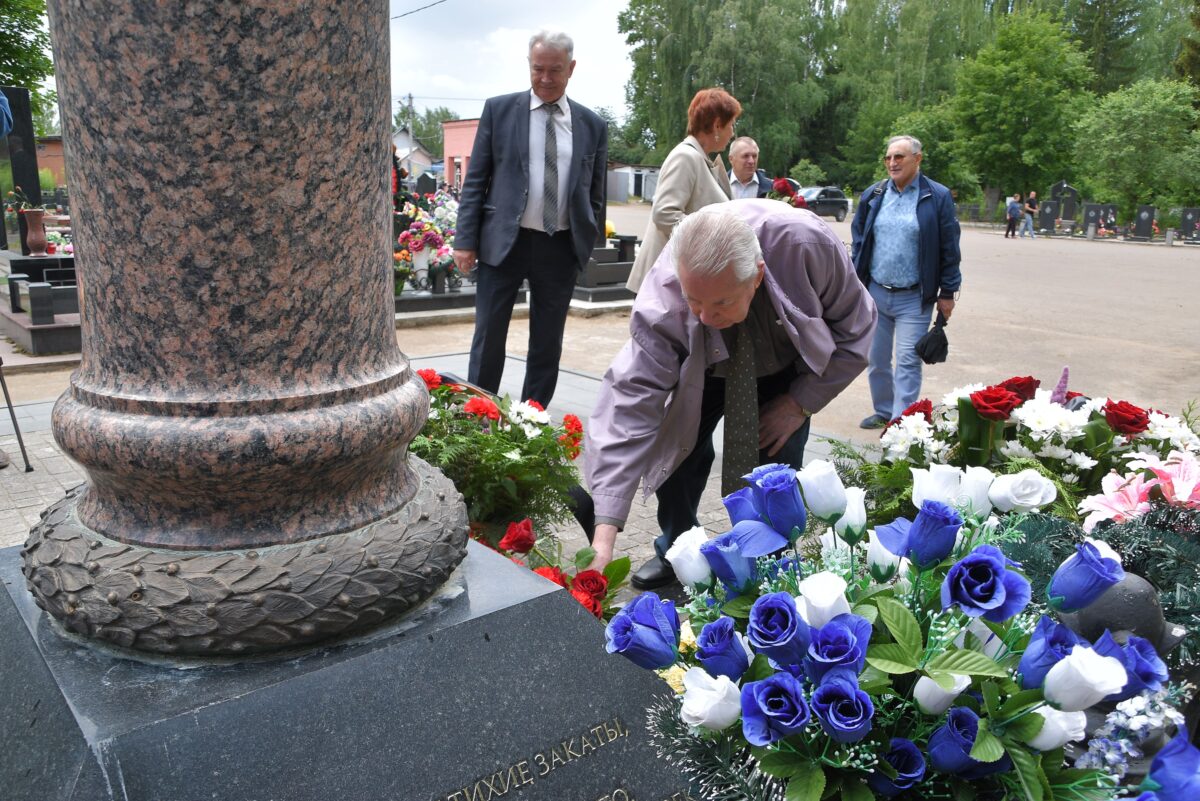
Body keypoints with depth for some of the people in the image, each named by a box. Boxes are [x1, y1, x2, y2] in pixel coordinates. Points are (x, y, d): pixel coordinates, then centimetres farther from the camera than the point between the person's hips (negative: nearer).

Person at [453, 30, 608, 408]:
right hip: (503, 241, -2)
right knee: (488, 337, 4)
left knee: (548, 342, 9)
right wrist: (465, 240, -5)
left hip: (561, 248, 2)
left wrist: (588, 246, 6)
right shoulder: (499, 109, 2)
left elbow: (595, 193, 11)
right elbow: (475, 179, 1)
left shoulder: (593, 125, 7)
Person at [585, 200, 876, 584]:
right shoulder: (662, 297, -39)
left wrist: (801, 404, -22)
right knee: (677, 446, -12)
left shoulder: (808, 244, -39)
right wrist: (604, 535, -47)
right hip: (705, 371, 1)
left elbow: (855, 329, -20)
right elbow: (632, 399, -41)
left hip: (788, 370, 0)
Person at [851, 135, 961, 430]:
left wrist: (947, 293, -4)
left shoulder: (938, 197, -5)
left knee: (907, 362, -4)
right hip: (874, 292, 4)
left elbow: (949, 248, -3)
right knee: (875, 359, 13)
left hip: (914, 297, -4)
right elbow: (858, 241, 12)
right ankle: (883, 412, 30)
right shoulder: (873, 195, 5)